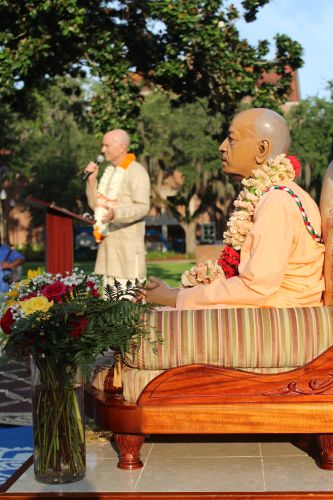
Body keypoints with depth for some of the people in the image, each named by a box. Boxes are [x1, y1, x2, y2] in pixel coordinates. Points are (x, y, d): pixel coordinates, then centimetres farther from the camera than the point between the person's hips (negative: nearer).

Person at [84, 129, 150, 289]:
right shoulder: (109, 170, 17)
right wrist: (91, 180, 4)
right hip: (108, 242, 8)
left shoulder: (136, 172, -8)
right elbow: (95, 204, 18)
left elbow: (142, 207, -19)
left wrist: (116, 213, -34)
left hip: (128, 244, -8)